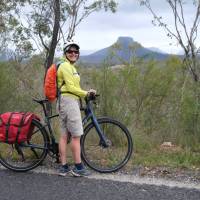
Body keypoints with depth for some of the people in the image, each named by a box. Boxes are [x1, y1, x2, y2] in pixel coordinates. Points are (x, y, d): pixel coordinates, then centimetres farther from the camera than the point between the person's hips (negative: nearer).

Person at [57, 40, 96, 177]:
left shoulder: (70, 67, 22)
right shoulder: (66, 66, -9)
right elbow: (70, 87, -15)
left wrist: (86, 93, 8)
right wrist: (86, 93, -4)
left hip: (64, 102, 10)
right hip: (69, 101, -10)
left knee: (64, 136, 8)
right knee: (76, 135, -7)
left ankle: (64, 167, 11)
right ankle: (78, 168, -2)